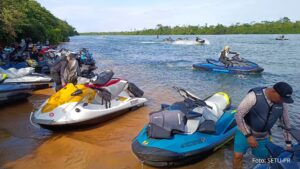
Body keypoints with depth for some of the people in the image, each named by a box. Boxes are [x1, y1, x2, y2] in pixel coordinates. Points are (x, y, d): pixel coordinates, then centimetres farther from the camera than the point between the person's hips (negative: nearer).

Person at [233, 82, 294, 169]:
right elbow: (238, 115, -24)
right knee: (238, 156, -15)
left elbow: (285, 122, 6)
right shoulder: (254, 96, -26)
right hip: (245, 132, -4)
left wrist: (289, 144, 9)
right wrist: (248, 136, -24)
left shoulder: (282, 103, -8)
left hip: (263, 137, 5)